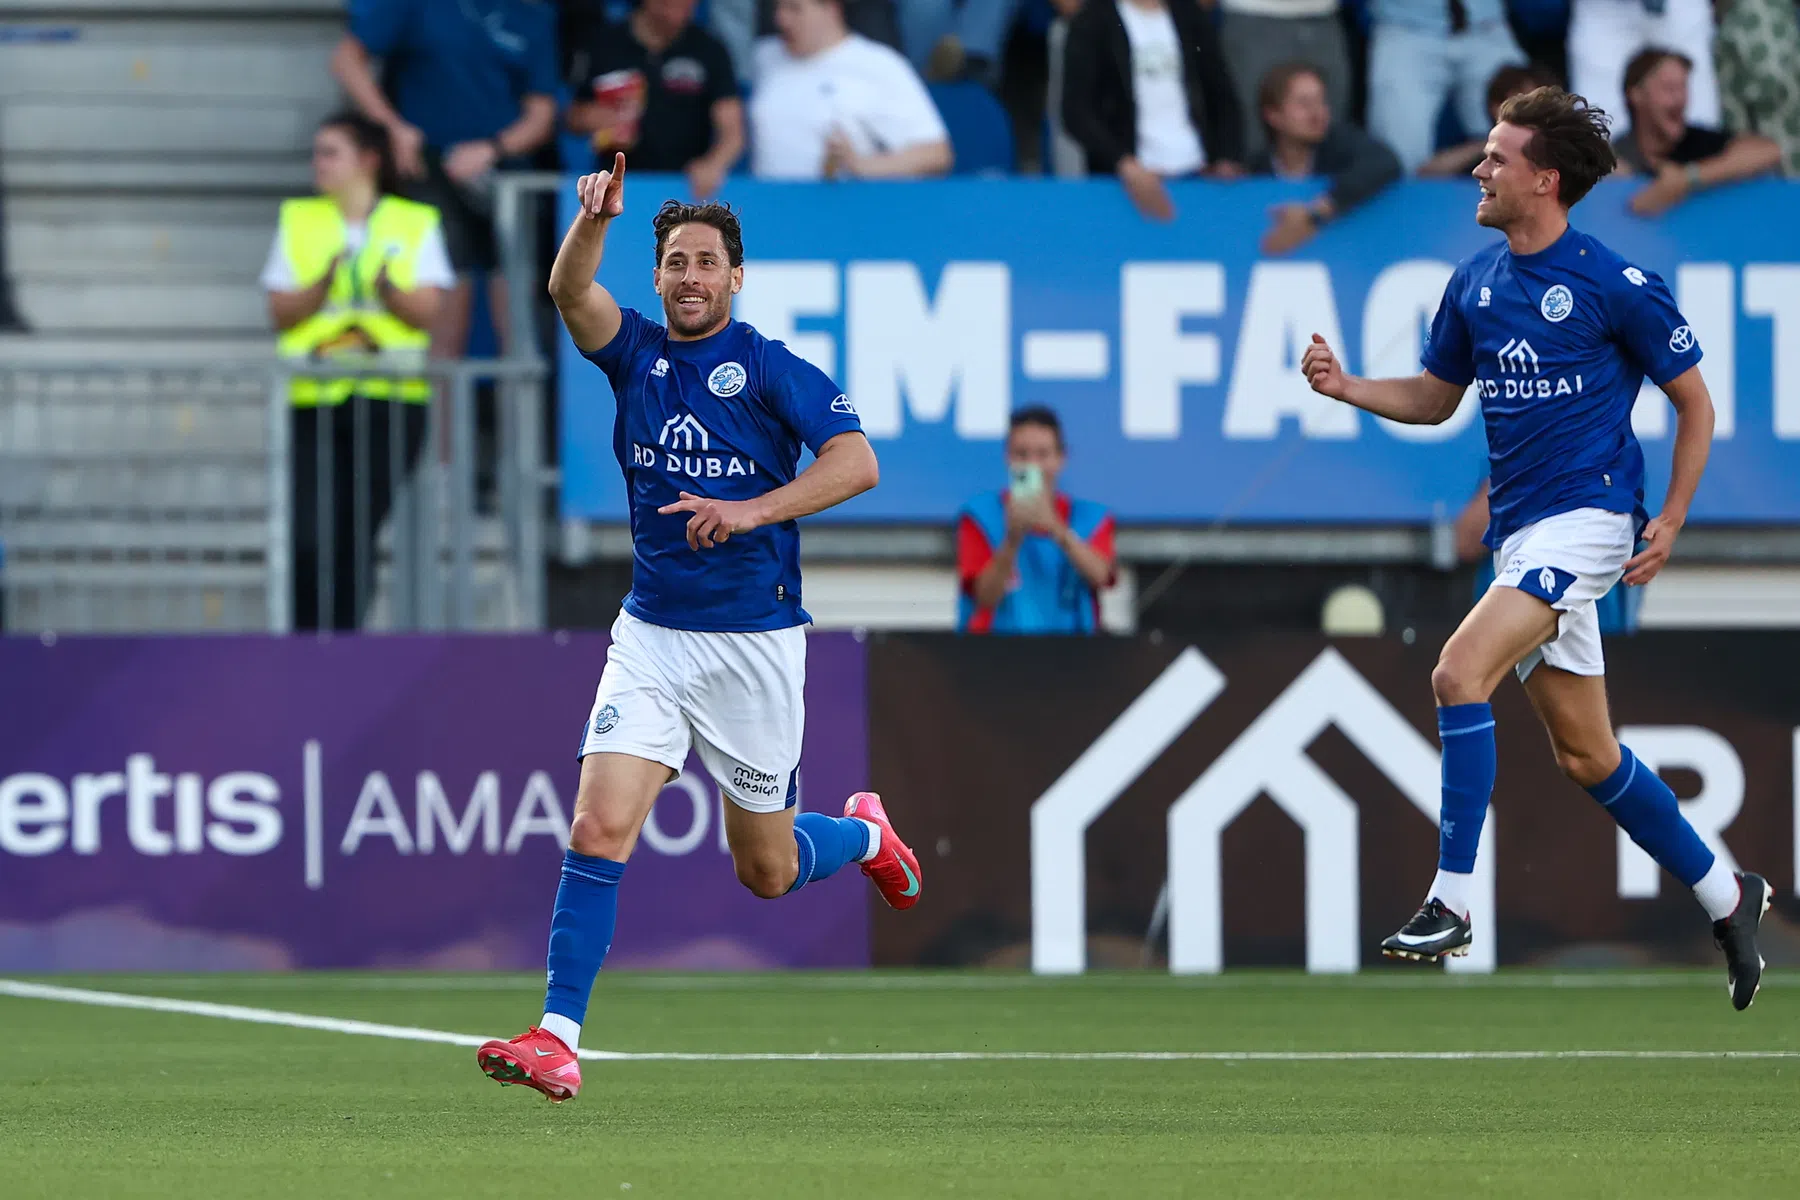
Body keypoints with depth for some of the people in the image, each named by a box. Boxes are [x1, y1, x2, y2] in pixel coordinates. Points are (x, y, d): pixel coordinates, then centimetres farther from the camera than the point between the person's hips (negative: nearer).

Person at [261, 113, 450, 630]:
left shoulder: (416, 223, 9)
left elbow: (428, 311, -1)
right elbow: (281, 312, 5)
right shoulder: (299, 220, 13)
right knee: (310, 539, -12)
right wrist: (324, 285, -14)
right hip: (314, 398, 1)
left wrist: (387, 288, -20)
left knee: (358, 538, -7)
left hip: (390, 398, -1)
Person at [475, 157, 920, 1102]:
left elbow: (856, 463, -16)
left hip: (756, 643, -2)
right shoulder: (636, 352, 3)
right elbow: (569, 292, -16)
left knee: (767, 873, 10)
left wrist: (754, 509, -28)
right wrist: (592, 221, -36)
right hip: (652, 635, 2)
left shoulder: (773, 370, -5)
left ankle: (864, 832, 43)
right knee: (598, 828, -16)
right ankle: (558, 1037, -17)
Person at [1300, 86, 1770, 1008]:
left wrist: (1670, 522, -8)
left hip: (1586, 519, -8)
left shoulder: (1616, 287, -10)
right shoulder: (1475, 282, 9)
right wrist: (1346, 387, 2)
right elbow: (1435, 398, 20)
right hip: (1517, 532, 8)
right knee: (1585, 755, 11)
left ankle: (1451, 903, -22)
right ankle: (1726, 897, 27)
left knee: (1460, 673, -25)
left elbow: (1694, 403, -1)